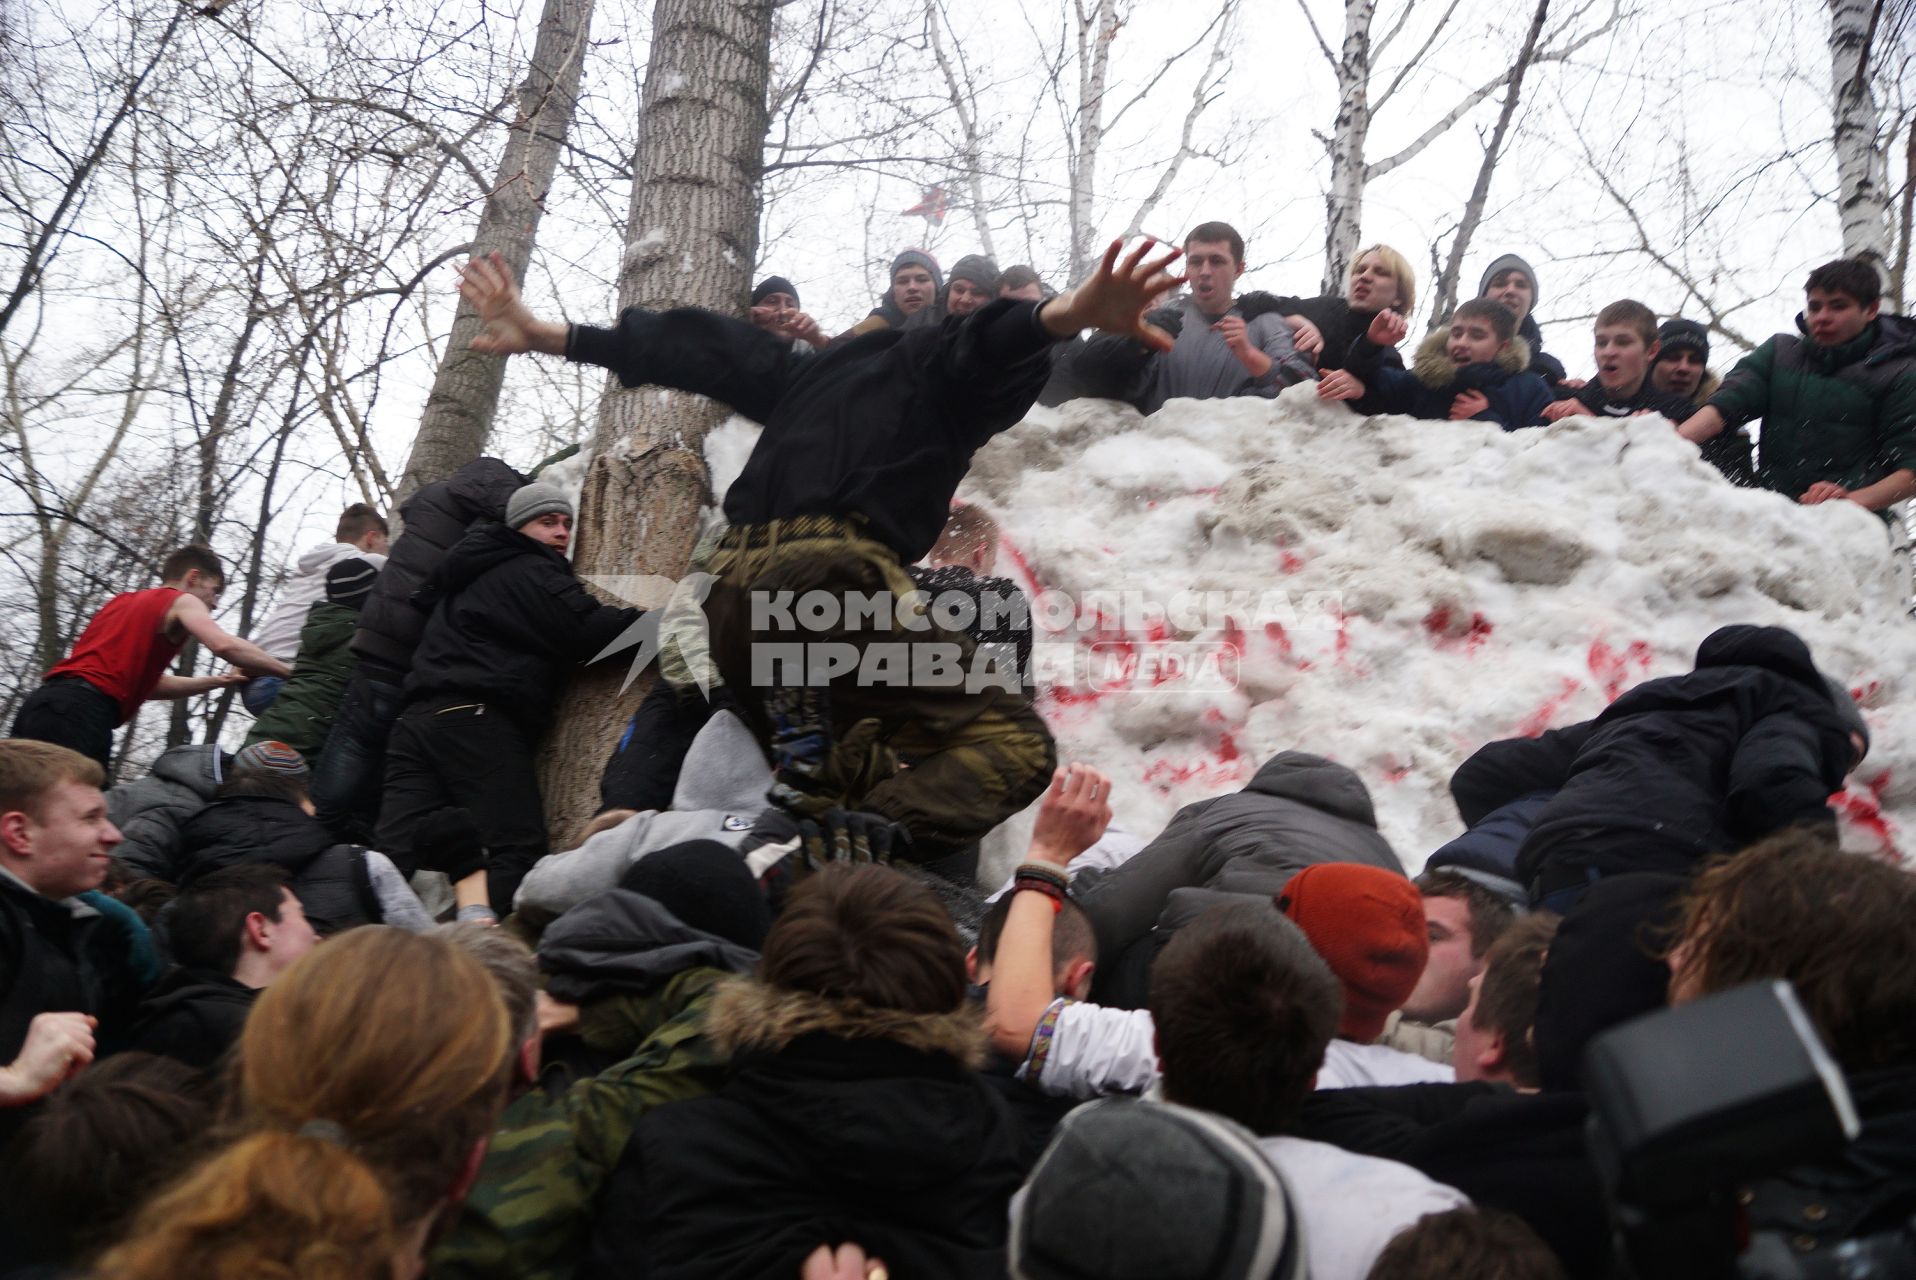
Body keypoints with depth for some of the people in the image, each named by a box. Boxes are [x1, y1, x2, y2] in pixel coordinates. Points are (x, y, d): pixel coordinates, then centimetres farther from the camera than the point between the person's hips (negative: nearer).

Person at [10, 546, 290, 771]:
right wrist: (287, 672, -2)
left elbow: (145, 681, 31)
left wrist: (218, 681, 28)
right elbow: (224, 646, -12)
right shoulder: (181, 601, 8)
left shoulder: (123, 601, 31)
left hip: (43, 704, 9)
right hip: (81, 712, -9)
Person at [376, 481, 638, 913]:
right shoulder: (530, 573, 1)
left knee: (395, 856, -2)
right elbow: (589, 630, -10)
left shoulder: (474, 575, 31)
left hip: (417, 718, 9)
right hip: (477, 720, -9)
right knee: (517, 854, -13)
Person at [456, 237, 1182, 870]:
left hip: (730, 596, 8)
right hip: (827, 574, -8)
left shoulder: (812, 374, 31)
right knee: (1012, 745, -14)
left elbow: (694, 348, 33)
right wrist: (1072, 315, -33)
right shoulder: (938, 366, 11)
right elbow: (991, 341, -11)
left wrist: (543, 335, 38)